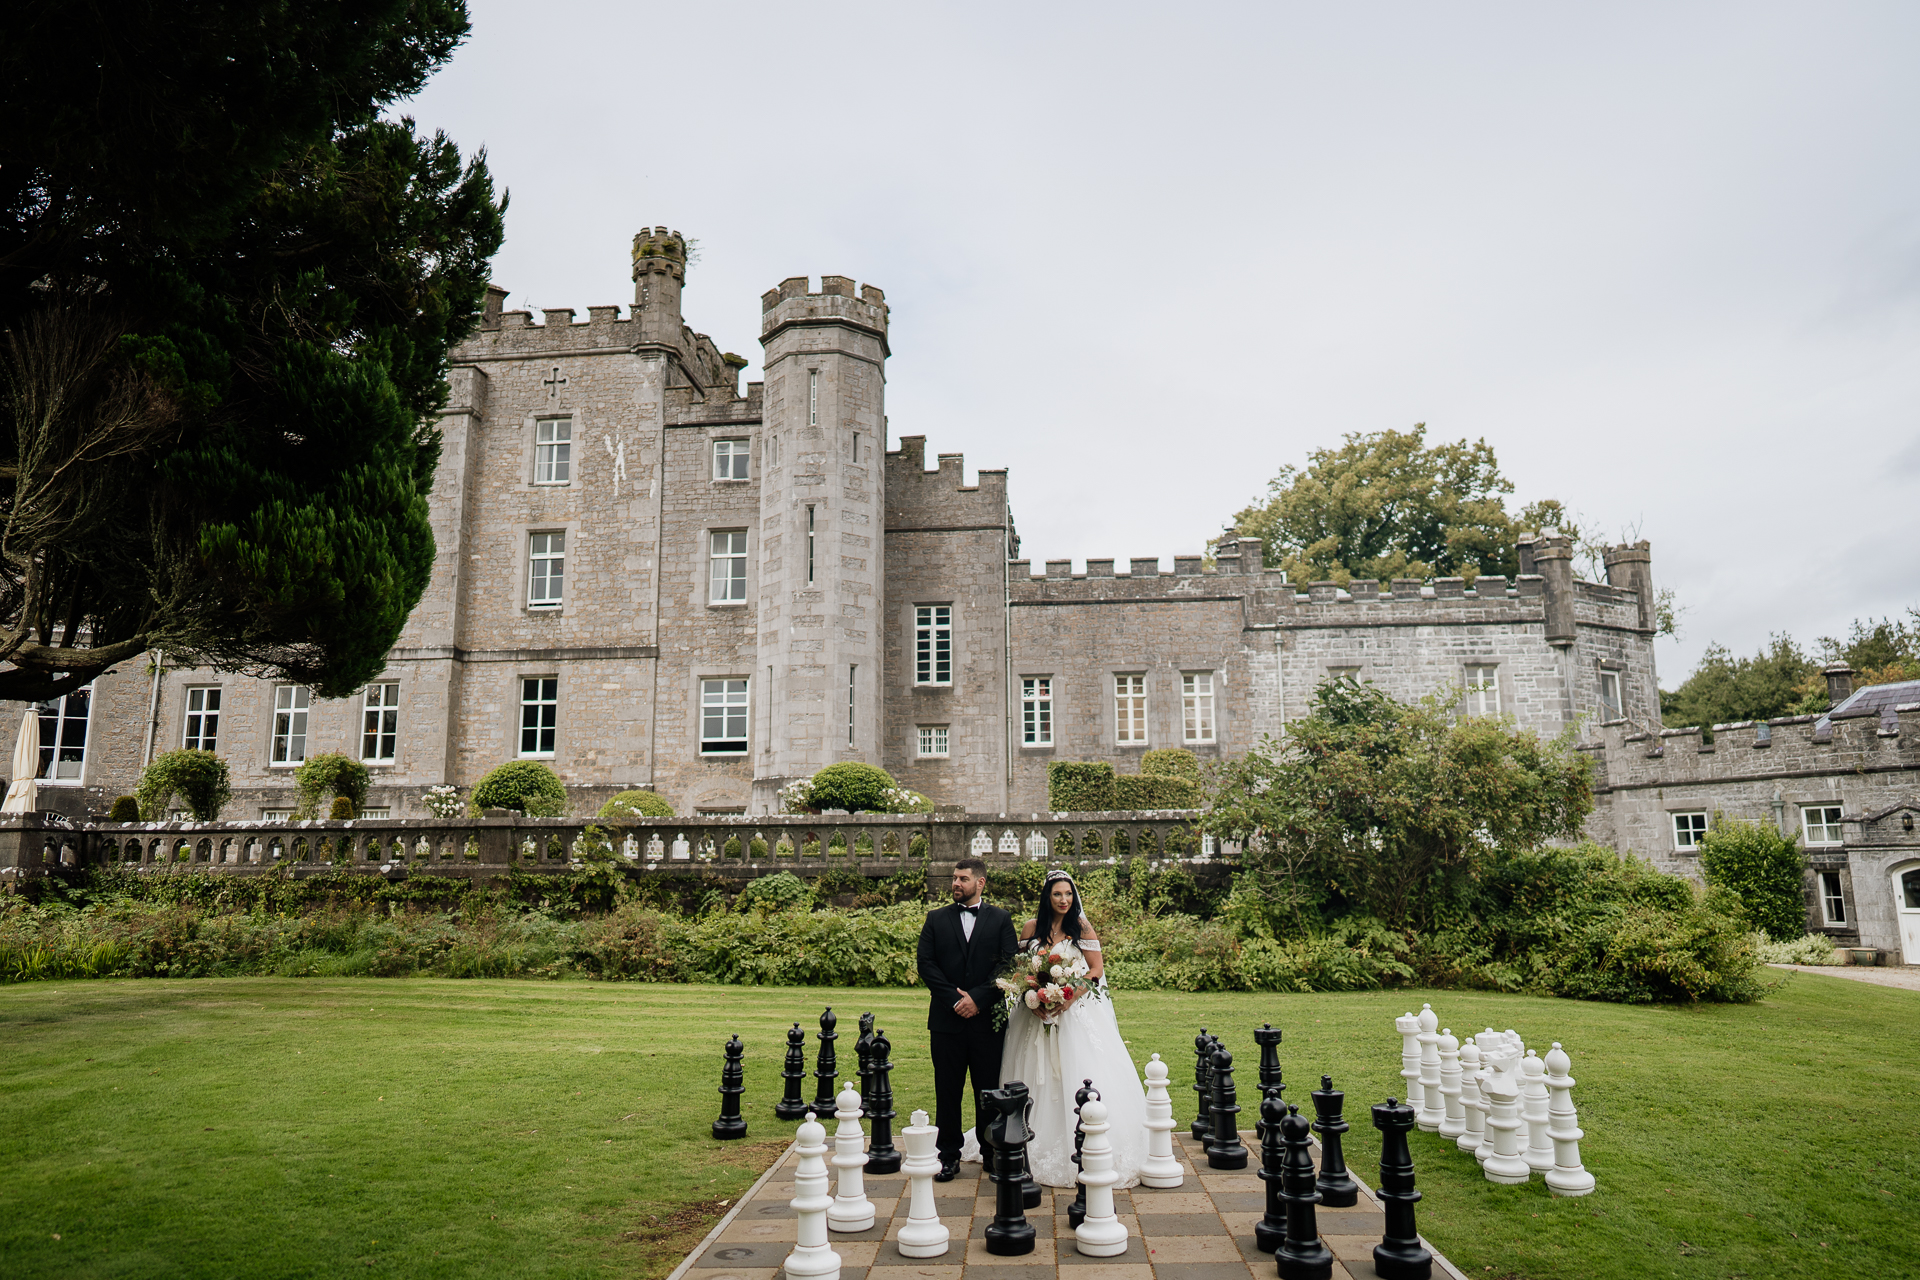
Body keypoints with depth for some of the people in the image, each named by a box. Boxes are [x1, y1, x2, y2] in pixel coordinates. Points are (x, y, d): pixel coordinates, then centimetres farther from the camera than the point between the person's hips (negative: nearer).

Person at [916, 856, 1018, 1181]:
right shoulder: (936, 919, 8)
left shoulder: (1001, 920, 5)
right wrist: (954, 999, -11)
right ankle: (949, 1156, 18)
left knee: (989, 1090, 5)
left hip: (987, 1019, -1)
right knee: (947, 1091, 6)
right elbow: (925, 962, 0)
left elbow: (1009, 963, -4)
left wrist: (977, 998, -13)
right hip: (946, 1020, 1)